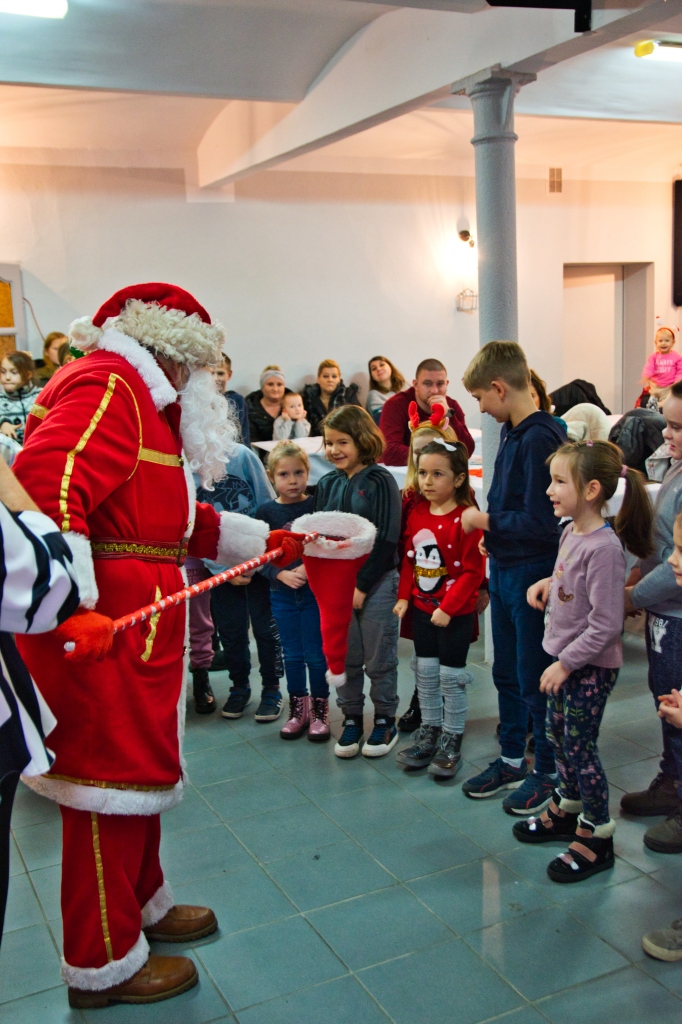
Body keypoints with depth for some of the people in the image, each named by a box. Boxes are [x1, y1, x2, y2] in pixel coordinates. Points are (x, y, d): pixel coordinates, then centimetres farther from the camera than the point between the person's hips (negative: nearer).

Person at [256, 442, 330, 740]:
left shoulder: (317, 506, -5)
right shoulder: (266, 512, 1)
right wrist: (282, 574, -15)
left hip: (315, 591, -2)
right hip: (282, 594, 2)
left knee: (316, 654, 3)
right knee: (292, 654, 12)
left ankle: (319, 711, 18)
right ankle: (298, 711, 26)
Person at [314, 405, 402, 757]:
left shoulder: (380, 481, -8)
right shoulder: (328, 485, 8)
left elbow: (387, 540, -11)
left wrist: (362, 586, -13)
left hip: (376, 583, -4)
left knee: (379, 659, 6)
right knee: (344, 659, 11)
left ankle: (385, 721, 22)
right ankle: (351, 719, 25)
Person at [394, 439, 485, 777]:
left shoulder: (465, 519, -18)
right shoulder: (417, 513, 3)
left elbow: (473, 571, -18)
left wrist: (448, 608, -19)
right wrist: (403, 596, 4)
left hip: (456, 613, -6)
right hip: (422, 608, 6)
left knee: (451, 677, 3)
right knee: (425, 673, 15)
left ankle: (451, 742, 18)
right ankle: (428, 733, 30)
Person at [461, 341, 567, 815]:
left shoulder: (539, 438, -22)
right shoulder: (512, 432, 6)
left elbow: (540, 521, -25)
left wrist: (485, 519, -14)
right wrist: (492, 532, 3)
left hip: (533, 572, -9)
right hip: (504, 570, 9)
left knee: (535, 679, 5)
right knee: (507, 674, 19)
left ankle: (548, 772, 22)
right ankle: (512, 761, 34)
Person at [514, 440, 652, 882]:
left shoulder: (604, 546, -26)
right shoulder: (571, 532, 1)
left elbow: (605, 626, -25)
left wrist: (565, 663, -19)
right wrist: (548, 583, 1)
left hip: (591, 667, -9)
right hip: (564, 658, 9)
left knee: (580, 747, 1)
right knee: (559, 736, 20)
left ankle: (597, 838, 17)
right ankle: (566, 809, 40)